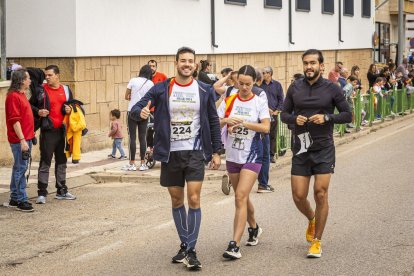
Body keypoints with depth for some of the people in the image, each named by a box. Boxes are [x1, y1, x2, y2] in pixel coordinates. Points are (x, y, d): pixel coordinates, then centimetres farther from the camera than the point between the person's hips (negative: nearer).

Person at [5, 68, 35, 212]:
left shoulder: (21, 95, 16)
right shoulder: (13, 96, -15)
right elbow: (14, 120, -20)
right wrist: (22, 140, -22)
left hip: (26, 138, 10)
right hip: (20, 140, -10)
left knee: (19, 168, 14)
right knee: (20, 168, -6)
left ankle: (15, 198, 21)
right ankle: (21, 200, -3)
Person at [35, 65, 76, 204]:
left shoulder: (66, 90, 9)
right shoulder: (41, 90, -2)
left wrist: (69, 110, -3)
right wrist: (38, 112, -16)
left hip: (62, 130, 4)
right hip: (47, 131, -4)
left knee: (62, 161, 13)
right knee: (45, 162, -5)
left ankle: (61, 191, 23)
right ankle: (42, 193, -2)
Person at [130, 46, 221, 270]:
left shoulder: (205, 90, 1)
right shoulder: (161, 89, -1)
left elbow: (213, 122, 7)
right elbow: (135, 109, -5)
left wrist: (216, 151, 3)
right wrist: (141, 112, -29)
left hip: (195, 152, -1)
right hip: (170, 153, 1)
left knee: (193, 200, -10)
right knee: (177, 201, 10)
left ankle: (191, 250, -4)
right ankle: (184, 245, 25)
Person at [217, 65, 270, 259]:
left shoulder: (259, 103, -4)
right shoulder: (229, 101, 4)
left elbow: (266, 127, -16)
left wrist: (244, 123, -27)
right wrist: (226, 121, -22)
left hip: (251, 155, -4)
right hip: (232, 155, 4)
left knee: (241, 197, -15)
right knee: (242, 197, 17)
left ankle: (235, 245, -19)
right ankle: (254, 228, 44)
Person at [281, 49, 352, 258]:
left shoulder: (331, 88, -2)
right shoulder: (295, 88, 5)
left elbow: (347, 115, 1)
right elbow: (284, 114, 11)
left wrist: (327, 118, -15)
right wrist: (294, 119, -11)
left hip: (324, 149, -3)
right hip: (301, 149, 3)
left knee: (320, 194, -7)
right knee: (298, 196, 1)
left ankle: (317, 241, 6)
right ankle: (312, 219, 35)